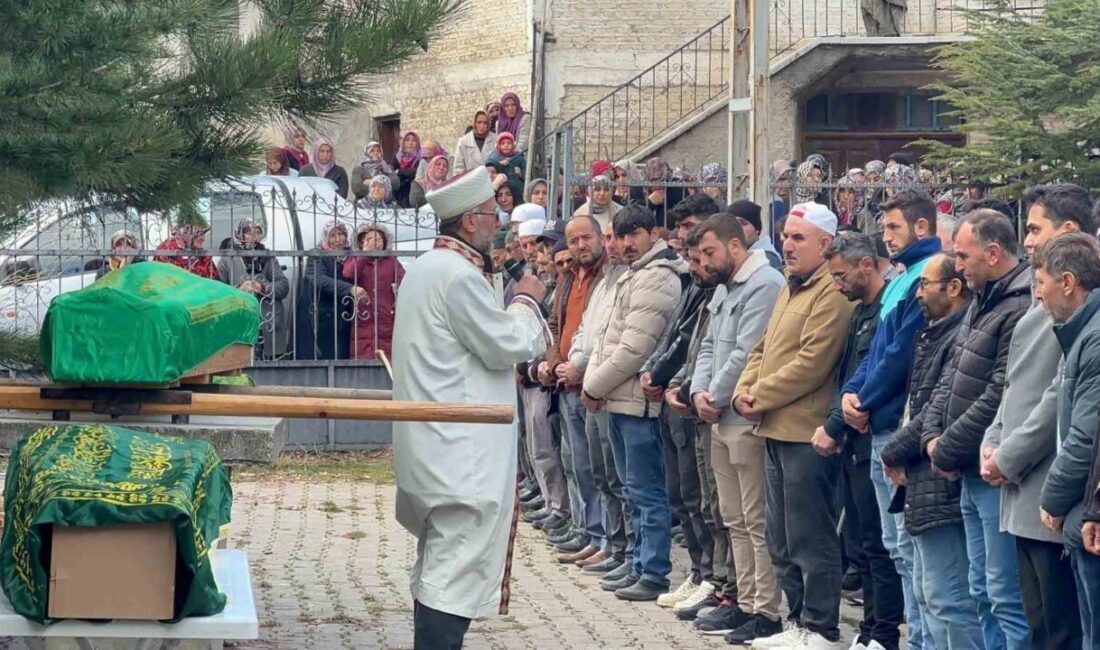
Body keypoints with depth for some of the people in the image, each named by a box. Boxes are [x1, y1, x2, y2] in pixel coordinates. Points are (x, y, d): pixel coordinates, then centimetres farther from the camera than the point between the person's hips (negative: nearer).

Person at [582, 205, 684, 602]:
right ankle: (642, 567, 22)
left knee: (646, 490, -7)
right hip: (621, 400, 10)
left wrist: (595, 386, -11)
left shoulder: (656, 278, -15)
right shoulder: (633, 276, 18)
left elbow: (634, 348, -19)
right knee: (635, 490, 15)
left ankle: (654, 574, -4)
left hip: (638, 402, -10)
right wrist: (593, 381, 7)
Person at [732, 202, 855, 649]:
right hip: (776, 431, 10)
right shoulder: (791, 290, 18)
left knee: (810, 540, -4)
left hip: (806, 433, -10)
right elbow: (763, 351, 21)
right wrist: (744, 391, 3)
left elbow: (811, 364, -21)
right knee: (781, 539, 16)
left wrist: (761, 396, -13)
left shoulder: (831, 294, -14)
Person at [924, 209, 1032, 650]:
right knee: (984, 592, 16)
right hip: (971, 475, 10)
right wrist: (932, 434, 3)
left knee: (1006, 597, -7)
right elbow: (954, 378, 19)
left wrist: (947, 450, -13)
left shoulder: (1021, 310, -19)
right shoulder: (983, 302, 15)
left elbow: (997, 399, -22)